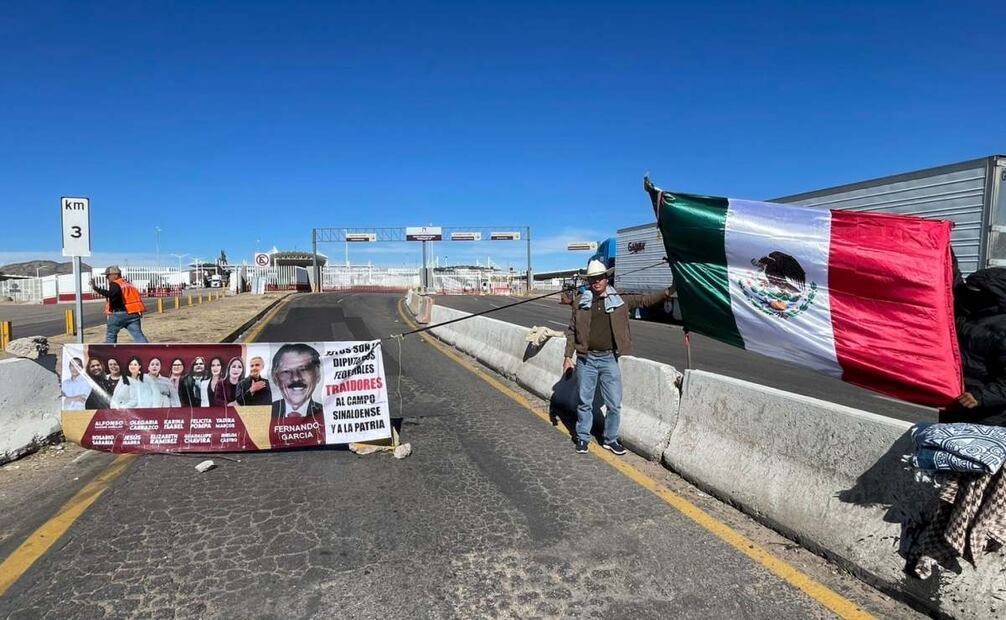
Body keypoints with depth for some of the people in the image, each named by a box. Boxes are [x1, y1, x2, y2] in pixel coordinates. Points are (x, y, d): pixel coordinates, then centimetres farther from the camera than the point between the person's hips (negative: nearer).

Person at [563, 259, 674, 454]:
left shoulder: (620, 300, 3)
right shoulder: (580, 301, 2)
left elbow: (645, 300, -1)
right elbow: (572, 330, 4)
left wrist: (669, 291, -15)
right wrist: (568, 356, 1)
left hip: (609, 359, 1)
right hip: (586, 359, 0)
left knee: (614, 403, 7)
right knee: (585, 402, 11)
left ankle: (611, 439, 25)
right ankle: (583, 438, 27)